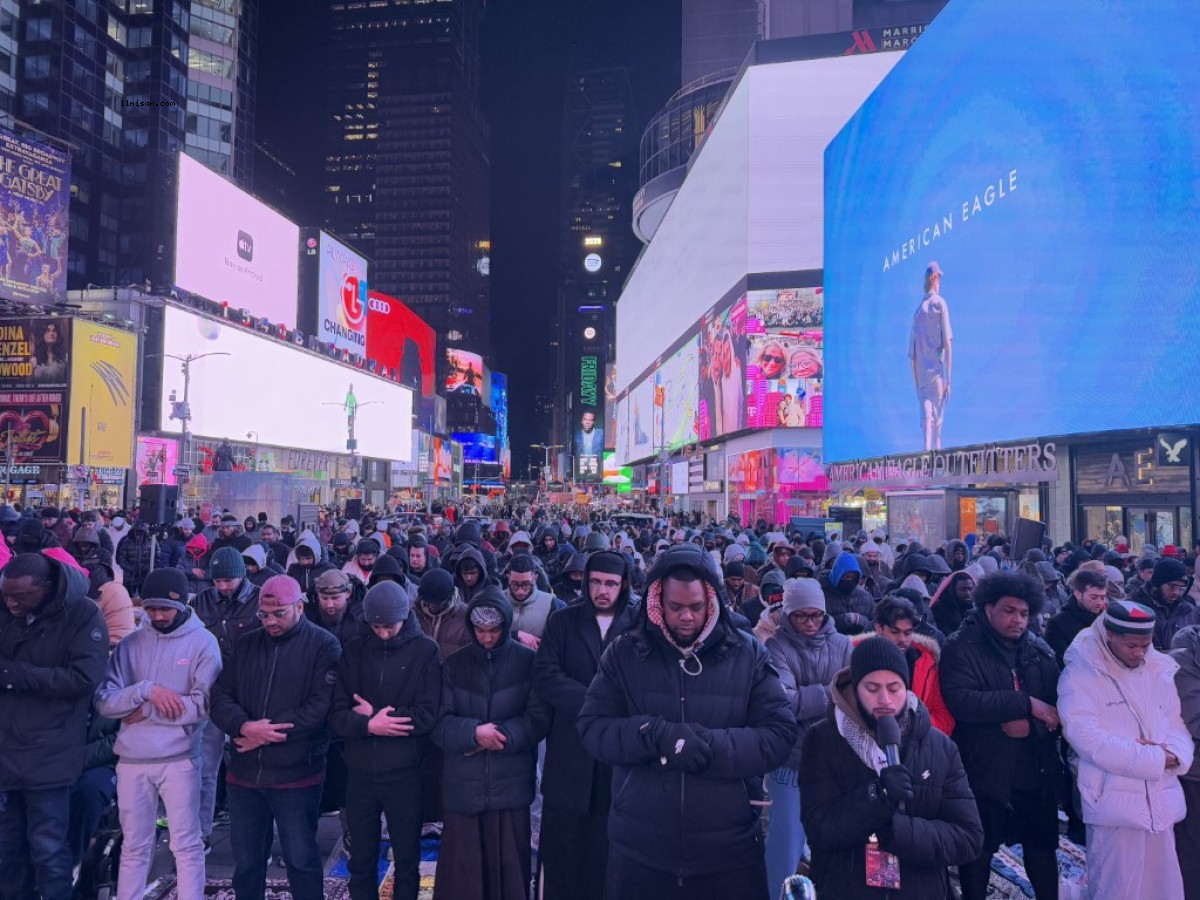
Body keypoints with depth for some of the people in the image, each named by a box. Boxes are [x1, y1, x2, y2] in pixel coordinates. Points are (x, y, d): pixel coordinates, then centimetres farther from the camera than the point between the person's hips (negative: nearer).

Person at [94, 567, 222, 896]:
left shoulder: (203, 642, -5)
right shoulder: (130, 643, 6)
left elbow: (205, 703, -14)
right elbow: (104, 701, -1)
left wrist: (146, 712, -10)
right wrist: (146, 690, -17)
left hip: (179, 758, -3)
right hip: (131, 759, 4)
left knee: (186, 844, 5)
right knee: (134, 847, 15)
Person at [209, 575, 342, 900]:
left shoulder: (324, 646, -8)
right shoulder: (246, 643, 8)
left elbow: (320, 707, -17)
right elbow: (221, 696, 3)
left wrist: (264, 733, -18)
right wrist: (245, 727, -17)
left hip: (296, 775, -5)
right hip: (244, 773, 5)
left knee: (301, 860, 6)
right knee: (246, 861, 18)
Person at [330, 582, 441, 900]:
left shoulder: (425, 651, -7)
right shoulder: (353, 650, 1)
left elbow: (429, 716, -15)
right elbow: (336, 714, -4)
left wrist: (375, 715, -14)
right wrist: (369, 725, -21)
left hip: (405, 772, -2)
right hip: (360, 772, 3)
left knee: (407, 859, 14)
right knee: (361, 861, 16)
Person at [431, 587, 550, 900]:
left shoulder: (528, 662, -2)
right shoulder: (454, 665, 5)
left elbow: (540, 719, -4)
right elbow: (439, 723, -1)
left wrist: (499, 734, -16)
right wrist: (473, 732, -18)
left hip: (511, 785, -1)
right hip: (462, 786, 1)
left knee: (509, 869, 7)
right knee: (460, 872, 7)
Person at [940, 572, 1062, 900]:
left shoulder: (1039, 650, 4)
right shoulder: (961, 648, -11)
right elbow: (961, 701, -25)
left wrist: (1030, 724, -21)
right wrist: (1025, 703, -23)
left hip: (1036, 769, 4)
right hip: (985, 770, -4)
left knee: (1042, 845, 20)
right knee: (978, 850, 12)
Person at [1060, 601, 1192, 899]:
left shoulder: (1159, 671, 8)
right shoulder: (1080, 674, -9)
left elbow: (1176, 723, 11)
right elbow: (1086, 737, -17)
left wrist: (1174, 754, -13)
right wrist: (1156, 759, -14)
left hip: (1161, 802, 5)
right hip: (1114, 802, -5)